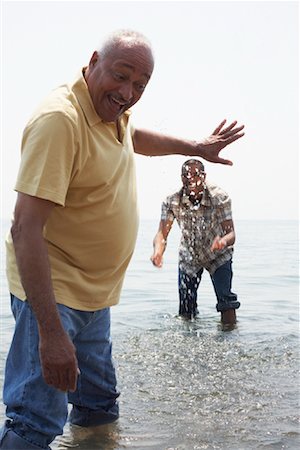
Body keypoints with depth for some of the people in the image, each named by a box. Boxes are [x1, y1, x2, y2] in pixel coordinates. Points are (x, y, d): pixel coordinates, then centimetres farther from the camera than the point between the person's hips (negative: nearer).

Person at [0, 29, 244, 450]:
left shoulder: (112, 107, 3)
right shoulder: (60, 118, -25)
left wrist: (196, 146, 32)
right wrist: (51, 331, -35)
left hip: (95, 294, 9)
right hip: (51, 292, -9)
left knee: (100, 413, 20)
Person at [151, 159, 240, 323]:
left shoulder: (220, 198, -26)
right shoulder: (172, 202, -20)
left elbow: (231, 233, -29)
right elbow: (162, 233, -25)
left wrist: (223, 241, -54)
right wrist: (158, 251, -48)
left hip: (218, 256, -2)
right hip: (189, 257, 2)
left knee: (227, 306, -16)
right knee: (186, 314, 4)